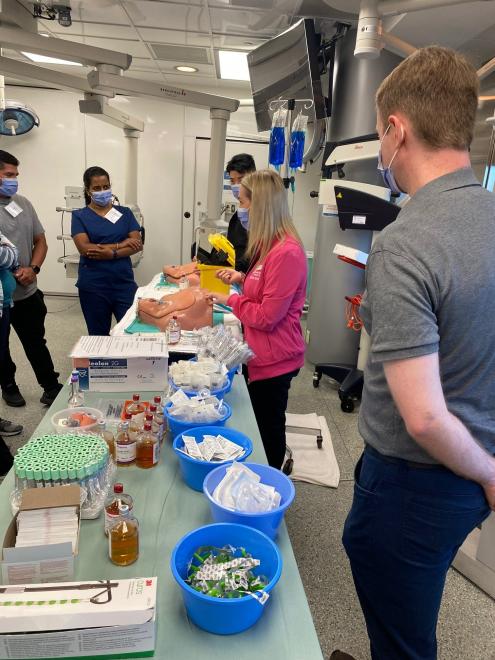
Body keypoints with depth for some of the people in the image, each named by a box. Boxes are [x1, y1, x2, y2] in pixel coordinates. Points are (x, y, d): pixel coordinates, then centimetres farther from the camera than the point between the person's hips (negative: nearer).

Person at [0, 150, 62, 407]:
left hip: (27, 293, 3)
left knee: (36, 343, 12)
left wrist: (33, 268, -6)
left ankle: (52, 387, 23)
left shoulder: (23, 204, 5)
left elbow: (40, 241, 11)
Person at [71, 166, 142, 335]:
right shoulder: (80, 216, 2)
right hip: (93, 285, -1)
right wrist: (120, 245, -11)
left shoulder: (125, 213, 9)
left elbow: (137, 244, -3)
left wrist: (111, 253, -18)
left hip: (124, 282, 1)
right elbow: (84, 248, -11)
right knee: (98, 335, 11)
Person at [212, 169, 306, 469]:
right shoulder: (273, 245, 8)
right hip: (263, 354, 10)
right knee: (261, 426, 23)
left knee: (269, 429, 9)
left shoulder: (287, 253, -24)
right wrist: (243, 278, 5)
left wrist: (230, 299, -10)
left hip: (275, 360, -10)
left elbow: (267, 316, -23)